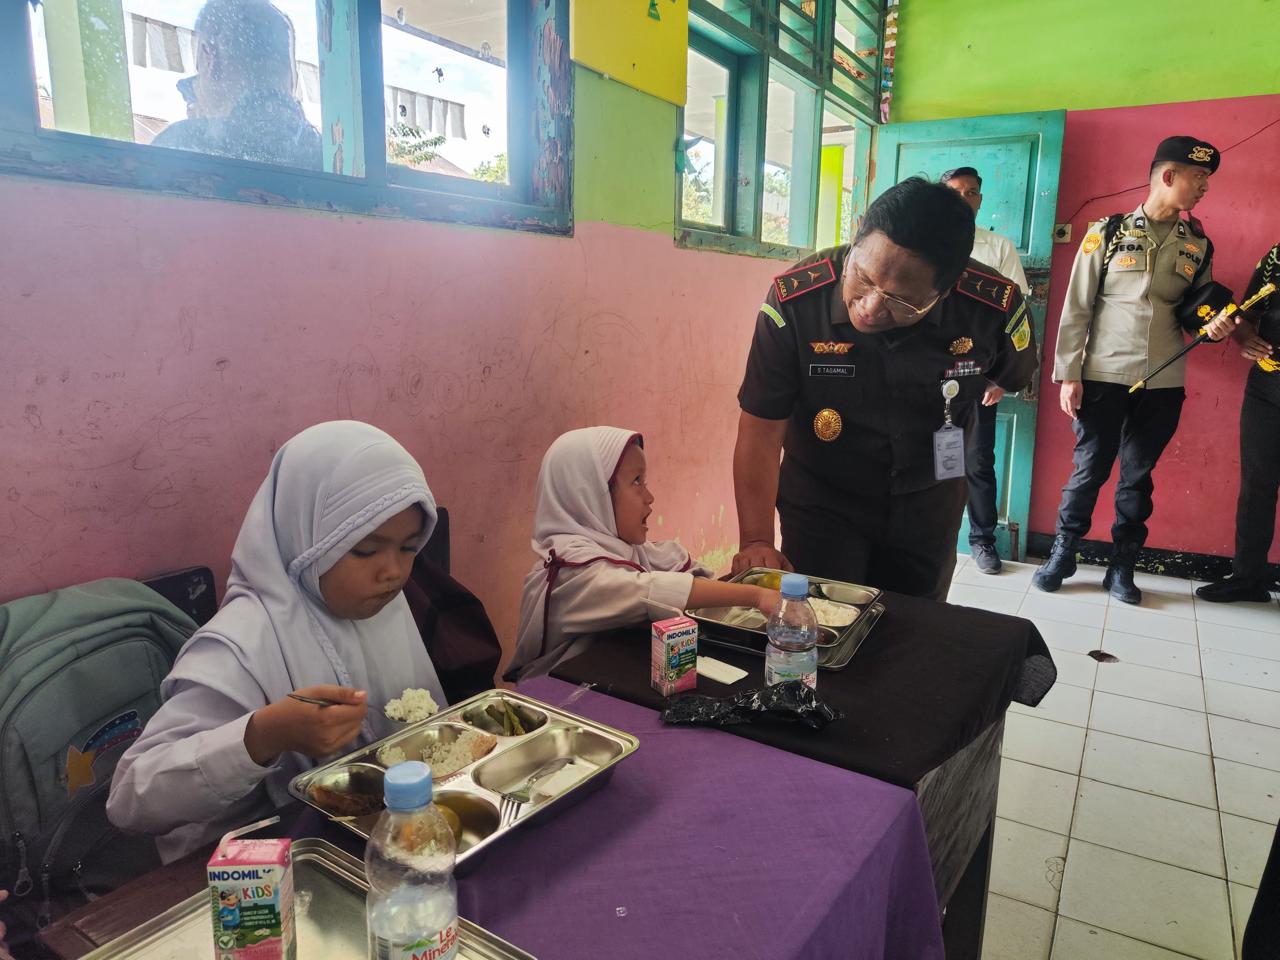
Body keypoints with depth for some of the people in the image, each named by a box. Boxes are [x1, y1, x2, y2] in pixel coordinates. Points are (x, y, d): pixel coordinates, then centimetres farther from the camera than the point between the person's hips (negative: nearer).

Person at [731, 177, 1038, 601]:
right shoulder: (795, 300, -27)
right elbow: (761, 433, -24)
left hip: (929, 504, 2)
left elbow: (1013, 375, 3)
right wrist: (756, 541, -31)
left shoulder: (995, 307, -22)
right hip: (821, 499, -2)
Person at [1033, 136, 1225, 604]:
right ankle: (1061, 555, 18)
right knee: (1088, 470, 3)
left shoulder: (1198, 246, 10)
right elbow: (1076, 308, -3)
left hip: (1163, 384, 3)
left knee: (1137, 477, 9)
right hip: (1103, 378, -3)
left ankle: (1122, 567, 20)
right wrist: (1068, 375, -8)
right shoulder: (1108, 232, 0)